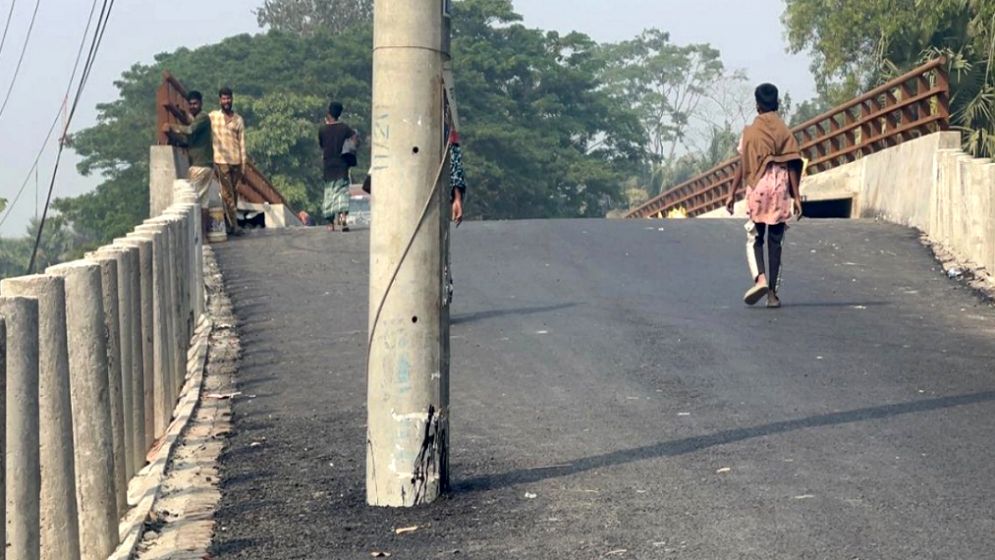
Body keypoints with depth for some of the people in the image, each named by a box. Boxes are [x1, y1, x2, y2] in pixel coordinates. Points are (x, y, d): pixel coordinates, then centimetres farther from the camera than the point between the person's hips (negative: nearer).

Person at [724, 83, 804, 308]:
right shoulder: (785, 131, 2)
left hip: (757, 188, -1)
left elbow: (742, 165, 1)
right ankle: (772, 293, 6)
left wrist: (732, 193, 6)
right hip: (780, 189, 1)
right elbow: (792, 165, -2)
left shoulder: (750, 132, 2)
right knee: (775, 242, 6)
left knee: (754, 239, 9)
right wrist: (796, 196, 0)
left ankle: (760, 279, -18)